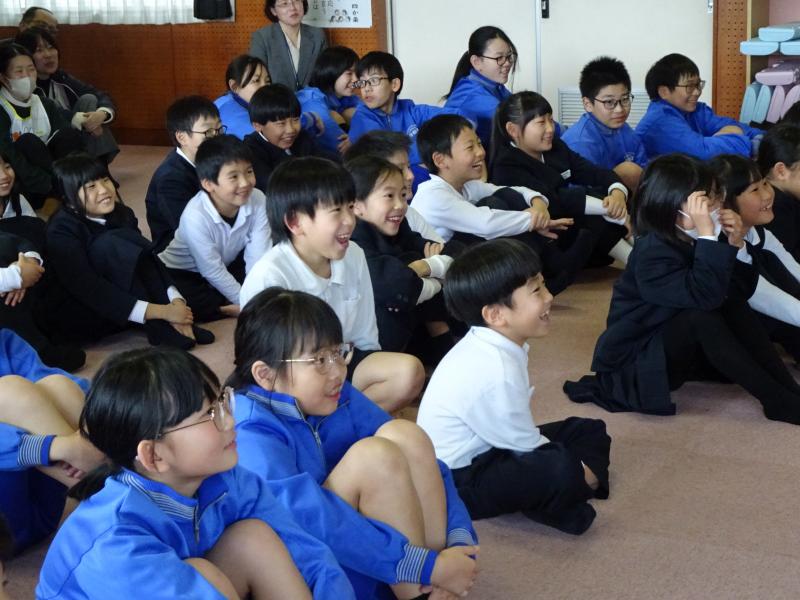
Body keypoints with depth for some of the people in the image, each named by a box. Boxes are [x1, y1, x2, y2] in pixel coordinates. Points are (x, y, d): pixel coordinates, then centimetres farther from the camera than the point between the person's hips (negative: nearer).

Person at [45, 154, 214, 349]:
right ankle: (159, 327, -27)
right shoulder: (62, 231, -20)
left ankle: (176, 320, -22)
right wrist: (160, 311, -35)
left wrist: (175, 301, -27)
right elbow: (89, 289, -29)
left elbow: (146, 260, -7)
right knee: (111, 245, -29)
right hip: (71, 317, -6)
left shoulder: (121, 214, -2)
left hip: (115, 313, 6)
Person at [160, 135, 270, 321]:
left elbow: (257, 257, -22)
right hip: (183, 274, -5)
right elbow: (213, 272, -26)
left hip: (229, 264, 5)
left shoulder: (258, 201, -24)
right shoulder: (195, 216, -34)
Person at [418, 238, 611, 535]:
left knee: (590, 431, 15)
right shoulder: (495, 372, -30)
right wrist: (580, 474, -5)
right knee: (560, 470, -35)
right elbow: (527, 446, -19)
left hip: (483, 448, 11)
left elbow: (518, 430, 8)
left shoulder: (488, 347, 0)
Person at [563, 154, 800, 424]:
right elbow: (705, 297, -38)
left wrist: (736, 244, -16)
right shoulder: (652, 253, -25)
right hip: (636, 360, -7)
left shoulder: (690, 239, -4)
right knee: (700, 316, -32)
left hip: (682, 349, 8)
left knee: (734, 307, -15)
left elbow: (742, 291, -2)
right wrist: (707, 235, -40)